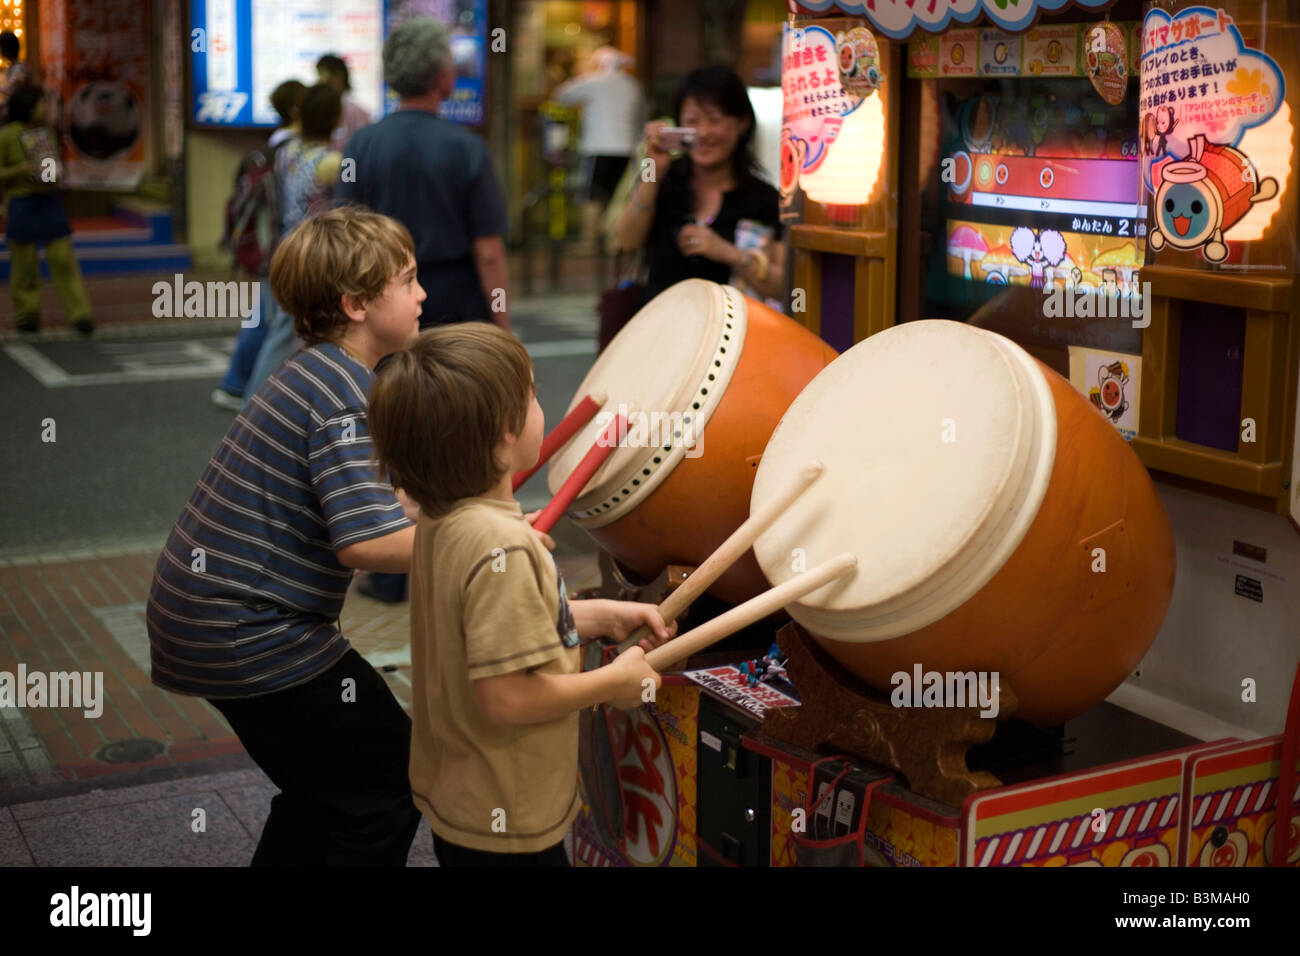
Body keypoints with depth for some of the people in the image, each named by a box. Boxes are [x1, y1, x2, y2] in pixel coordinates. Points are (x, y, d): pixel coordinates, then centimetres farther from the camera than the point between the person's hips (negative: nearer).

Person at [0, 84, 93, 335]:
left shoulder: (47, 132, 9)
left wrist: (56, 176, 3)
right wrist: (20, 169, -20)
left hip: (50, 200, 4)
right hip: (22, 204, -4)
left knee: (63, 258, -1)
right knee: (25, 262, 4)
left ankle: (78, 314, -1)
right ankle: (26, 314, 18)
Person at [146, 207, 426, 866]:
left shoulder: (314, 371, 11)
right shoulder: (345, 394, -19)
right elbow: (365, 542, -30)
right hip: (251, 635, -10)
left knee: (321, 788, 23)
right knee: (393, 781, 2)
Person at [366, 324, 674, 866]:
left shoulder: (441, 519, 0)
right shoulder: (501, 547, -29)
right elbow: (507, 697, -30)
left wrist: (603, 617, 5)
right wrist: (614, 682, -16)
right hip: (504, 822, -9)